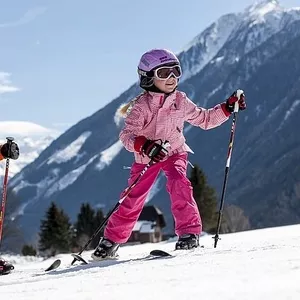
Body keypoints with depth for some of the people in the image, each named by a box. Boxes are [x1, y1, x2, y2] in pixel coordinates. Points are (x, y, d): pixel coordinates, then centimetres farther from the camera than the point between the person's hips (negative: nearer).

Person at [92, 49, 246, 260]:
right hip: (146, 158, -2)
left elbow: (205, 119, 8)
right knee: (132, 199, 0)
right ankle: (110, 241, 19)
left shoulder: (181, 101, -4)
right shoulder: (141, 106, -17)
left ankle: (190, 231, -26)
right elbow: (127, 134, -28)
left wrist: (228, 108, -3)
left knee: (179, 185, -28)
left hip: (175, 154, 2)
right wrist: (144, 146, -47)